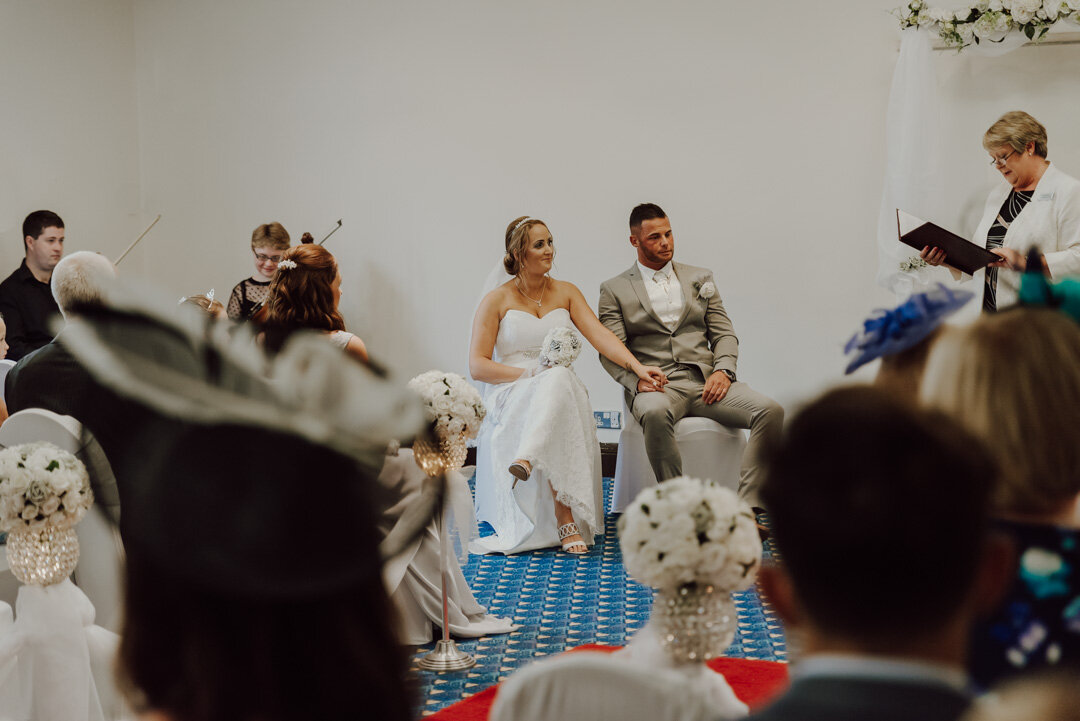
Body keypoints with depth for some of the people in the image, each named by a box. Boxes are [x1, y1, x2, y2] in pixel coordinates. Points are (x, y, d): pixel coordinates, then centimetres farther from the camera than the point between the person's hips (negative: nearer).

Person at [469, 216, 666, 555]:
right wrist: (531, 373, -15)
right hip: (512, 397, -3)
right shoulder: (496, 301, 4)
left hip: (563, 393, 3)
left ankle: (527, 460, -56)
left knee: (559, 379, -36)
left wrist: (636, 366, -19)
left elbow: (599, 334, -1)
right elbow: (477, 365, -2)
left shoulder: (566, 293, 14)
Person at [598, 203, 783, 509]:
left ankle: (748, 508, -26)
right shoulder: (614, 290, 12)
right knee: (655, 413, -41)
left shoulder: (700, 278, 21)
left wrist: (723, 370, -5)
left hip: (705, 380, 3)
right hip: (658, 386, -3)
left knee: (770, 411, -24)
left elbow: (724, 333, 16)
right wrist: (637, 379, -17)